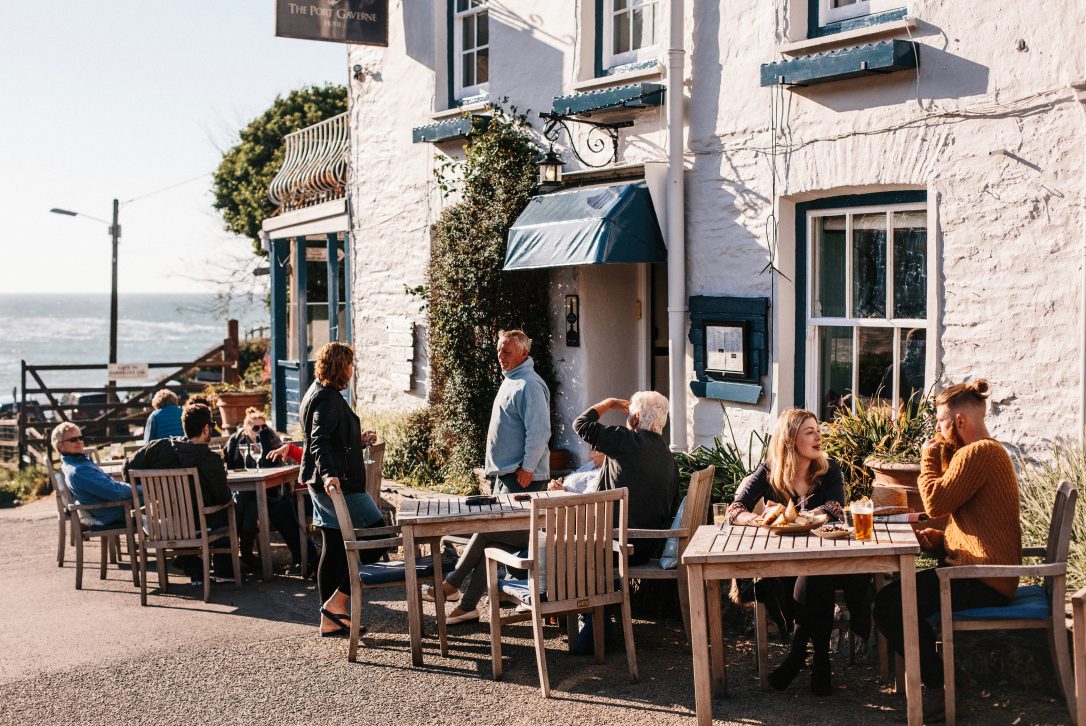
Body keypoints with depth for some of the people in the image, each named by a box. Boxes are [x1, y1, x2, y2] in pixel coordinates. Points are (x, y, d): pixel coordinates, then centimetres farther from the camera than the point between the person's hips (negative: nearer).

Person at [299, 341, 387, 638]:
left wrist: (359, 441, 31)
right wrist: (328, 474, -41)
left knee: (333, 550, 12)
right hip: (338, 485, -11)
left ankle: (330, 620, 15)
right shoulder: (327, 398, -15)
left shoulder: (317, 394, 18)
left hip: (324, 485, 11)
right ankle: (336, 601, -5)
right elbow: (319, 441, -28)